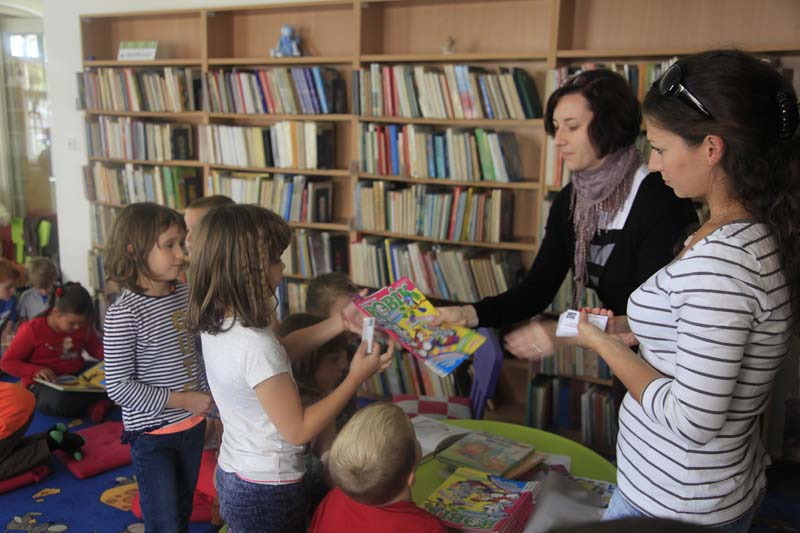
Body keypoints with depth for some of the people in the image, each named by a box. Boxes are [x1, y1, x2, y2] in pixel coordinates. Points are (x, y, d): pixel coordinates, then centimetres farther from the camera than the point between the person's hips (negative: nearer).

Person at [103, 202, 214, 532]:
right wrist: (181, 400, -19)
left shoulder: (185, 293, -2)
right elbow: (118, 386, -20)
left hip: (192, 425, 6)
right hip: (152, 433, -6)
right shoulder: (124, 313, -21)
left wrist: (210, 406, 8)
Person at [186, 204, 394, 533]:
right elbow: (299, 430, -22)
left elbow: (278, 351, 11)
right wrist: (356, 377, -17)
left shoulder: (215, 324, -5)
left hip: (232, 476, 8)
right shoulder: (254, 346, -31)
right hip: (268, 492, -7)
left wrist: (340, 322, 4)